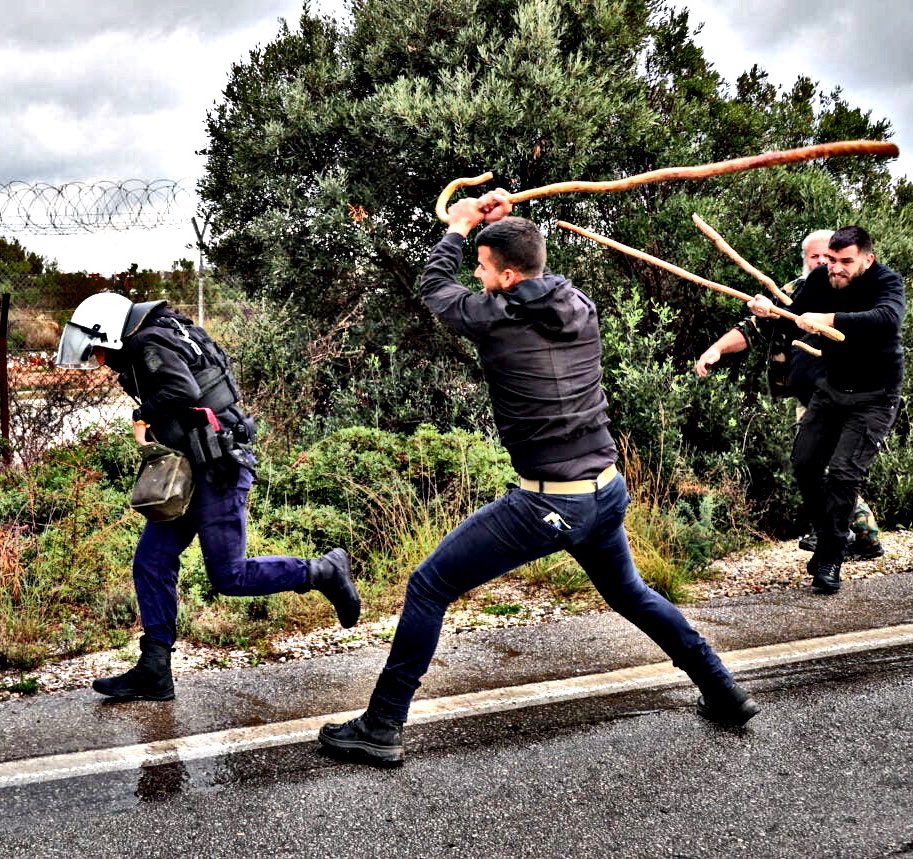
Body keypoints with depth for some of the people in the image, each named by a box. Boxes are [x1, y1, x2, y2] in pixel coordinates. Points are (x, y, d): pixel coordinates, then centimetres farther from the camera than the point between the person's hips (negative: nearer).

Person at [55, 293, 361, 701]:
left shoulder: (149, 344, -13)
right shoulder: (139, 353, 18)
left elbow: (183, 389, -31)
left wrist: (144, 417, -14)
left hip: (218, 467, -10)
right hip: (193, 468, 10)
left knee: (228, 576, -4)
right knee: (151, 563, 6)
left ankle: (324, 572, 10)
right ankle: (154, 671, 10)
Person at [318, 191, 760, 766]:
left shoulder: (495, 318, -10)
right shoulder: (583, 307, 4)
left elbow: (434, 289, 11)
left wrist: (460, 225, 24)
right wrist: (502, 225, 25)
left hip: (547, 505, -6)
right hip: (608, 492, 7)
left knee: (427, 589, 4)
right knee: (629, 593, 32)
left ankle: (382, 729, 9)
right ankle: (725, 694, 37)